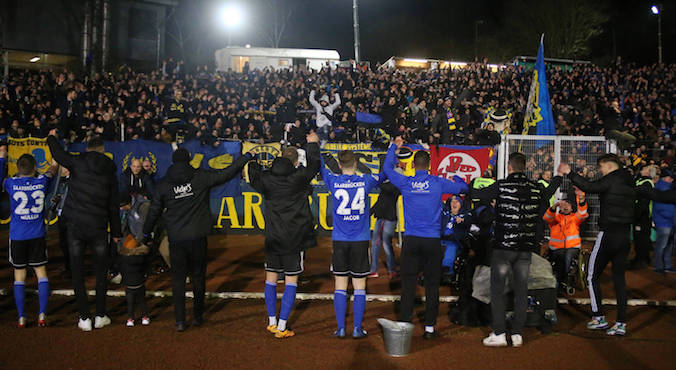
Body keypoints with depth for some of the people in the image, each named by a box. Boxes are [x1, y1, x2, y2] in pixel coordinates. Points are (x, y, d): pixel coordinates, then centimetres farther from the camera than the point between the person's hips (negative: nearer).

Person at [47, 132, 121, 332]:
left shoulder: (78, 162, -2)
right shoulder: (109, 172, 4)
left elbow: (58, 154, 14)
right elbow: (113, 206, 6)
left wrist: (51, 138, 35)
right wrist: (115, 232, 13)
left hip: (76, 226, -1)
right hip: (98, 227, 1)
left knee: (77, 273, 6)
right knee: (101, 273, 13)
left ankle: (84, 319, 8)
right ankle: (100, 316, 17)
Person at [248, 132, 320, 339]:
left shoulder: (266, 178, -4)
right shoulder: (299, 177, -11)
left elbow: (253, 177, 17)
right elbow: (314, 165, 5)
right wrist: (312, 144, 18)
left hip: (272, 238, 3)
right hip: (293, 239, -3)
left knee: (271, 278, 15)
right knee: (291, 281, 3)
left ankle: (272, 322, 23)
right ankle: (281, 327, 1)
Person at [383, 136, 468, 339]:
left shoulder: (405, 183, 1)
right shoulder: (438, 183, -2)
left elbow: (387, 168, 18)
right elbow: (463, 187, 12)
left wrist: (394, 147, 30)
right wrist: (455, 178, 32)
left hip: (411, 239, 1)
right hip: (432, 240, -1)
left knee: (408, 283, 5)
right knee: (432, 284, 5)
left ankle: (404, 324, 6)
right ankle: (430, 327, 8)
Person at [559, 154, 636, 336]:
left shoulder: (612, 179, -11)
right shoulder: (629, 182, 14)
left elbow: (590, 187, -24)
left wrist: (569, 173, -18)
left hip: (608, 233, -8)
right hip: (625, 235, 8)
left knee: (593, 276, 4)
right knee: (619, 278, 9)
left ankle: (598, 318, 3)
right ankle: (621, 323, 7)